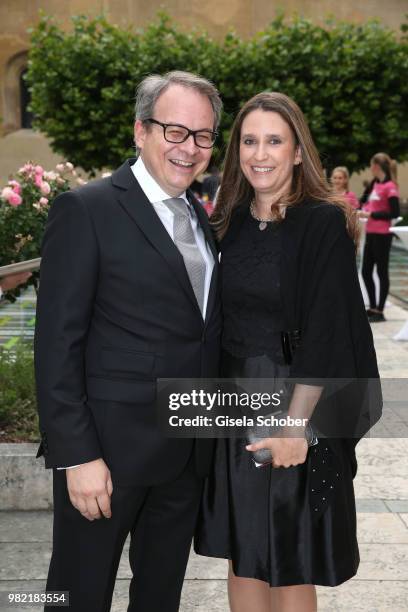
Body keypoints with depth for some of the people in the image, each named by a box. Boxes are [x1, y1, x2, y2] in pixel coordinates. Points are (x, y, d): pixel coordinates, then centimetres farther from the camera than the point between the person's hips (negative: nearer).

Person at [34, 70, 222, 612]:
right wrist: (77, 456, -18)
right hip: (109, 449, -6)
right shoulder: (86, 210, -11)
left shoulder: (203, 216, 11)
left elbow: (201, 328, 12)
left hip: (188, 450, 6)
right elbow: (57, 344, -14)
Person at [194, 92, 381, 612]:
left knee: (288, 560, 7)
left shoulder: (324, 222, -10)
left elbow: (325, 332, -15)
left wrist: (295, 424, -20)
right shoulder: (230, 220, 6)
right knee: (241, 550, 14)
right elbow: (220, 316, 10)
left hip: (295, 403, -5)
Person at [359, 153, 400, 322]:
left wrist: (371, 215, -15)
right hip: (370, 233, 8)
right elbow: (366, 197, 28)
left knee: (382, 272, 0)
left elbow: (395, 213, -17)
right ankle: (373, 308, 22)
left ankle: (380, 312, 7)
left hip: (382, 235, -8)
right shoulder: (375, 182, 10)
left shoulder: (390, 187, -13)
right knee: (366, 272, 11)